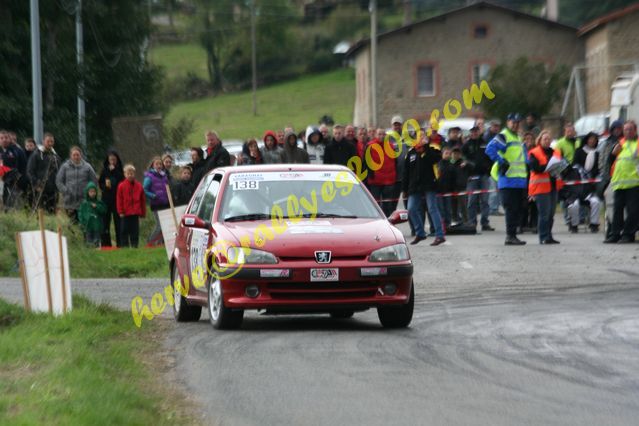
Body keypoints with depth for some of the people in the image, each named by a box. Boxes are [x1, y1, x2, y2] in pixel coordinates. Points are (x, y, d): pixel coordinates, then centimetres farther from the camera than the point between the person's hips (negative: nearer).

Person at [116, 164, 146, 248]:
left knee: (135, 231, 4)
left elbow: (143, 200, 9)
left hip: (135, 213, 2)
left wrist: (143, 212, 8)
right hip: (125, 213, -2)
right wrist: (121, 212, -6)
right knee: (125, 231, 1)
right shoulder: (121, 186, -2)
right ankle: (125, 246, 6)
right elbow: (119, 200, -2)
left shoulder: (139, 186, 5)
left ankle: (134, 245, 8)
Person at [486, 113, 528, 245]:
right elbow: (490, 149, -22)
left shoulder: (518, 139, 22)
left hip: (520, 180, 9)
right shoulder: (503, 137, -7)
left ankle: (513, 235, 14)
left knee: (518, 209, 9)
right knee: (511, 209, -11)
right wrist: (501, 162, -22)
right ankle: (510, 236, -11)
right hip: (508, 181, -9)